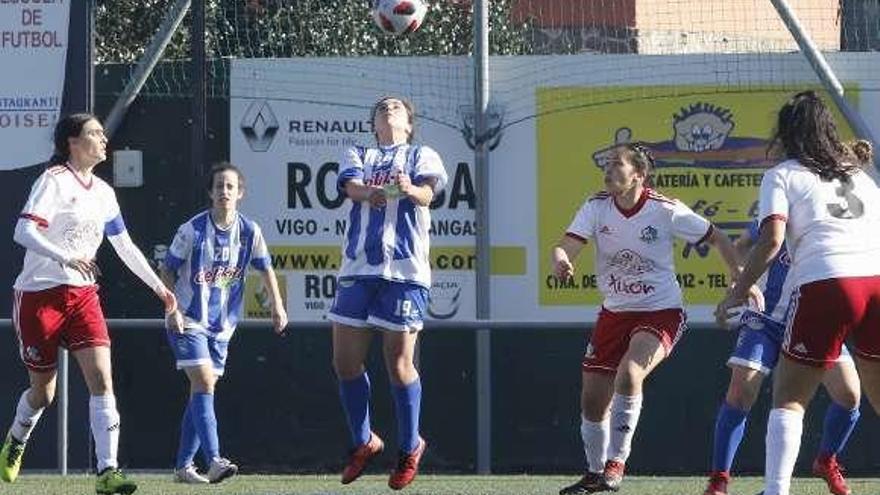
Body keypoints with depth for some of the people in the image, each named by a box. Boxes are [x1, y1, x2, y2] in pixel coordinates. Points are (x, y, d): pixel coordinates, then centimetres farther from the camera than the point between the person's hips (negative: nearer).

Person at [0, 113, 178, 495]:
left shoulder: (103, 192, 11)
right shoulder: (54, 181, -11)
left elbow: (125, 247, 22)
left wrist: (159, 287, 22)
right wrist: (66, 258, -37)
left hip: (82, 294, 5)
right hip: (38, 295, -5)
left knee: (102, 379, -14)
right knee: (44, 392, 6)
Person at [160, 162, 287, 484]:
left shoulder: (249, 231, -2)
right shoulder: (192, 230, -12)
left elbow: (265, 268, 10)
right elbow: (168, 270, -4)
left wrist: (277, 305, 0)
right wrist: (171, 308, -14)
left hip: (222, 325, 5)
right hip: (188, 322, -5)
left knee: (202, 391, 8)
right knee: (204, 383, -18)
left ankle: (184, 466, 15)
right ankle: (213, 461, -26)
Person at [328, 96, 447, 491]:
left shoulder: (422, 156, 12)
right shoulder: (358, 157, 19)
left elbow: (427, 191, -9)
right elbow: (351, 185, -3)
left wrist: (410, 189, -35)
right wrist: (371, 192, -28)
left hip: (404, 270, -3)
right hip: (358, 268, 3)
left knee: (399, 362, -5)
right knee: (345, 361, 2)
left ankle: (410, 447, 12)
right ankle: (363, 442, 21)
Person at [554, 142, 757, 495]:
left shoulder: (665, 211, -15)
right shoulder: (597, 207, -6)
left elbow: (717, 238, -4)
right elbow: (567, 246, -17)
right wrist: (561, 260, -41)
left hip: (661, 313, -5)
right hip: (614, 313, 5)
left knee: (629, 372, -30)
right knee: (593, 399, 4)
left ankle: (616, 463, -19)